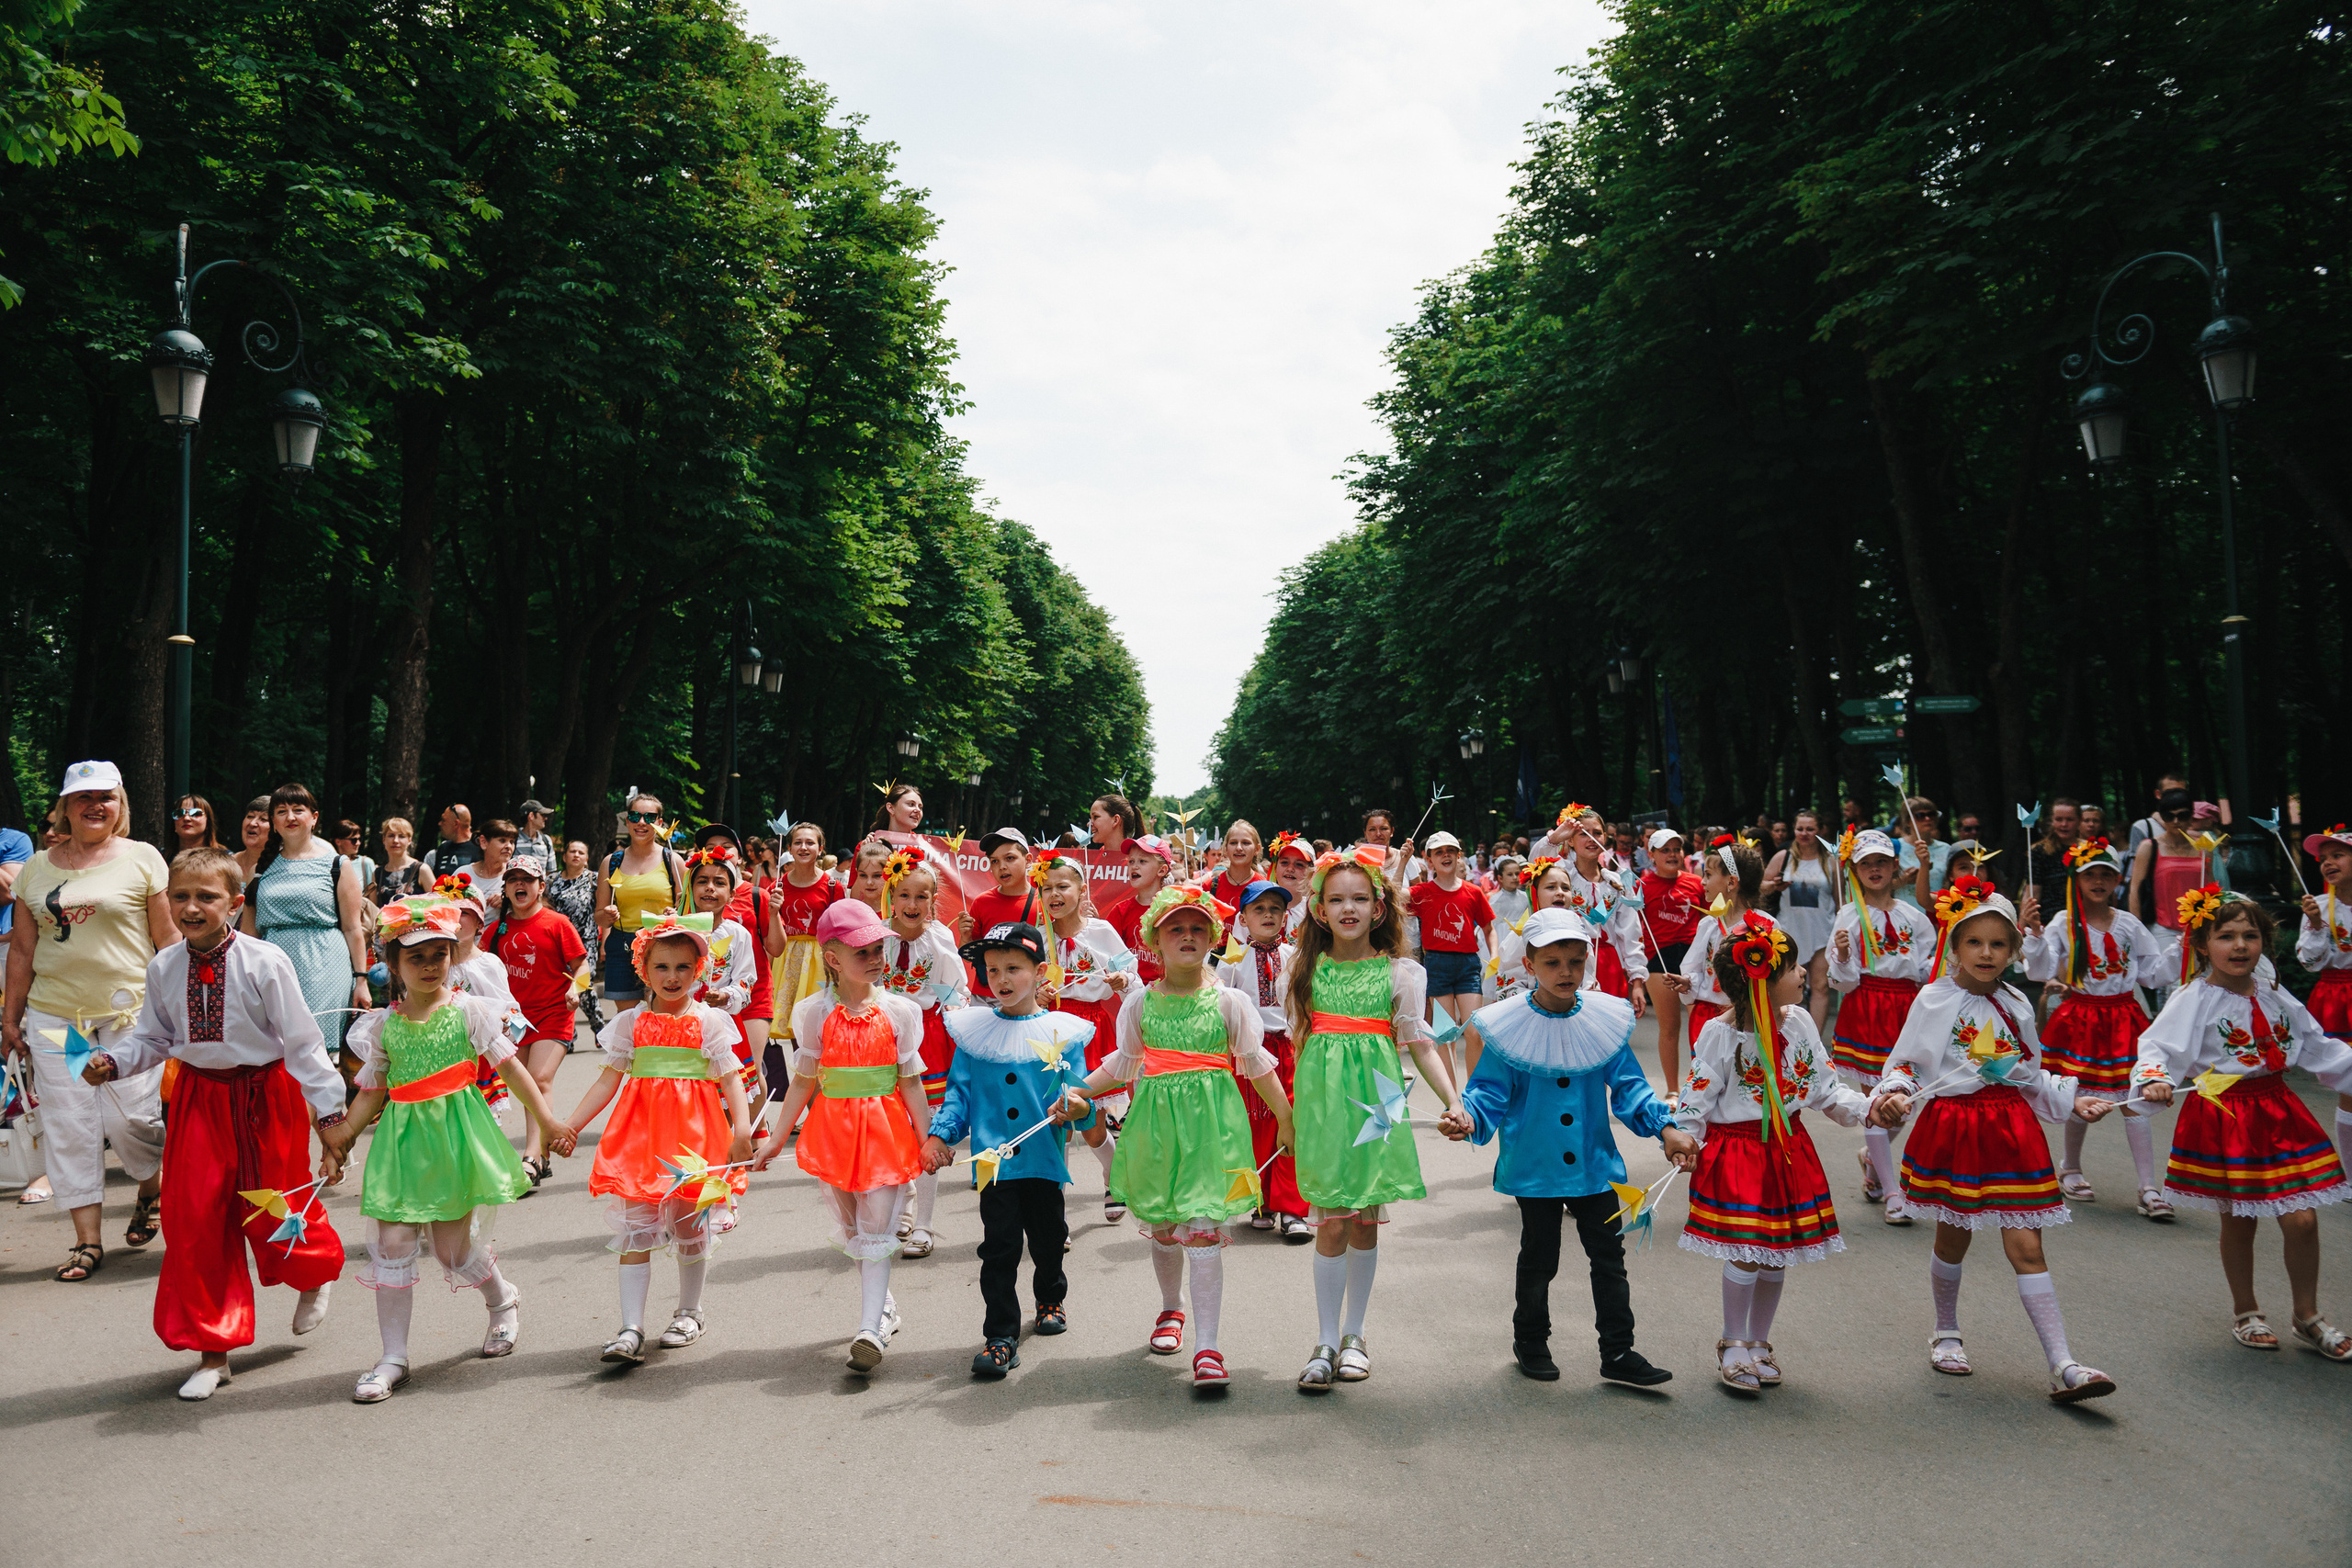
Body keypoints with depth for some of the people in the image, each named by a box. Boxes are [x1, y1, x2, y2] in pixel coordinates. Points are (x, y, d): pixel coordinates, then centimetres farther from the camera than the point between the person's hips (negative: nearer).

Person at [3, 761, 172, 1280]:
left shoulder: (142, 858, 1)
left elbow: (167, 937, 1)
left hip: (131, 1014, -3)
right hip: (54, 1017, 3)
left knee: (130, 1118, -5)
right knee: (69, 1129, 3)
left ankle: (152, 1189, 27)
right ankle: (87, 1240, 11)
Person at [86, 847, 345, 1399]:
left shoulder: (264, 963, -16)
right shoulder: (163, 968, -2)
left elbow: (302, 1042, -13)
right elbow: (155, 1038, 12)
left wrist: (329, 1110, -13)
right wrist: (113, 1062, -8)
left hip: (265, 1095, -4)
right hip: (199, 1096, 4)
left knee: (274, 1207, 7)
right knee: (196, 1218, 2)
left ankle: (315, 1274, 44)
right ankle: (213, 1348, 17)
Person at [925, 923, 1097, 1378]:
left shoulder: (1062, 1032, 0)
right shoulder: (973, 1030, 3)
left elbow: (1078, 1092, 0)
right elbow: (959, 1090, 5)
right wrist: (938, 1135, -7)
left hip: (1044, 1158, 1)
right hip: (994, 1161, 0)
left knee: (1048, 1239, 16)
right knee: (999, 1246, -2)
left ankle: (1050, 1298, 44)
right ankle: (1001, 1335, 6)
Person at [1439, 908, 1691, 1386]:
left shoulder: (1604, 1020, -2)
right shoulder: (1511, 1026, -11)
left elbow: (1629, 1086, 3)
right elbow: (1490, 1093, -9)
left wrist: (1664, 1128, -9)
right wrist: (1466, 1118, -29)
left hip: (1595, 1164, 2)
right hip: (1535, 1166, -2)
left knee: (1609, 1257, 8)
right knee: (1539, 1259, 13)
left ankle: (1618, 1351, 21)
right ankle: (1531, 1342, 33)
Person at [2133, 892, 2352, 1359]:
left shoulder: (2275, 996, 5)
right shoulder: (2193, 1000, -12)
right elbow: (2160, 1047, -19)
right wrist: (2154, 1079, -37)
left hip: (2276, 1109, 4)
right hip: (2222, 1117, -4)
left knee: (2302, 1219, 1)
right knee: (2238, 1222, 8)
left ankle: (2307, 1315, 22)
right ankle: (2245, 1313, 27)